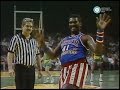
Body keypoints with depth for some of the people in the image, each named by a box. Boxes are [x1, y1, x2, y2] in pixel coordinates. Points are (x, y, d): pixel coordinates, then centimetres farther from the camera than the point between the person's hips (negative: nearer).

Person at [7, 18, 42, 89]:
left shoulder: (34, 41, 14)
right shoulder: (16, 38, -4)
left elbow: (37, 55, 19)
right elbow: (10, 54, -8)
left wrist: (39, 69, 16)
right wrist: (10, 68, -18)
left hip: (31, 69, 6)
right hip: (20, 69, -5)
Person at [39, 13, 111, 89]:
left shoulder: (84, 37, 5)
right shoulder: (64, 40, 26)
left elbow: (98, 51, -12)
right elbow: (53, 55, 27)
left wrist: (100, 31, -24)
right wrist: (42, 42, 15)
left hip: (78, 67, -7)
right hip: (65, 69, 8)